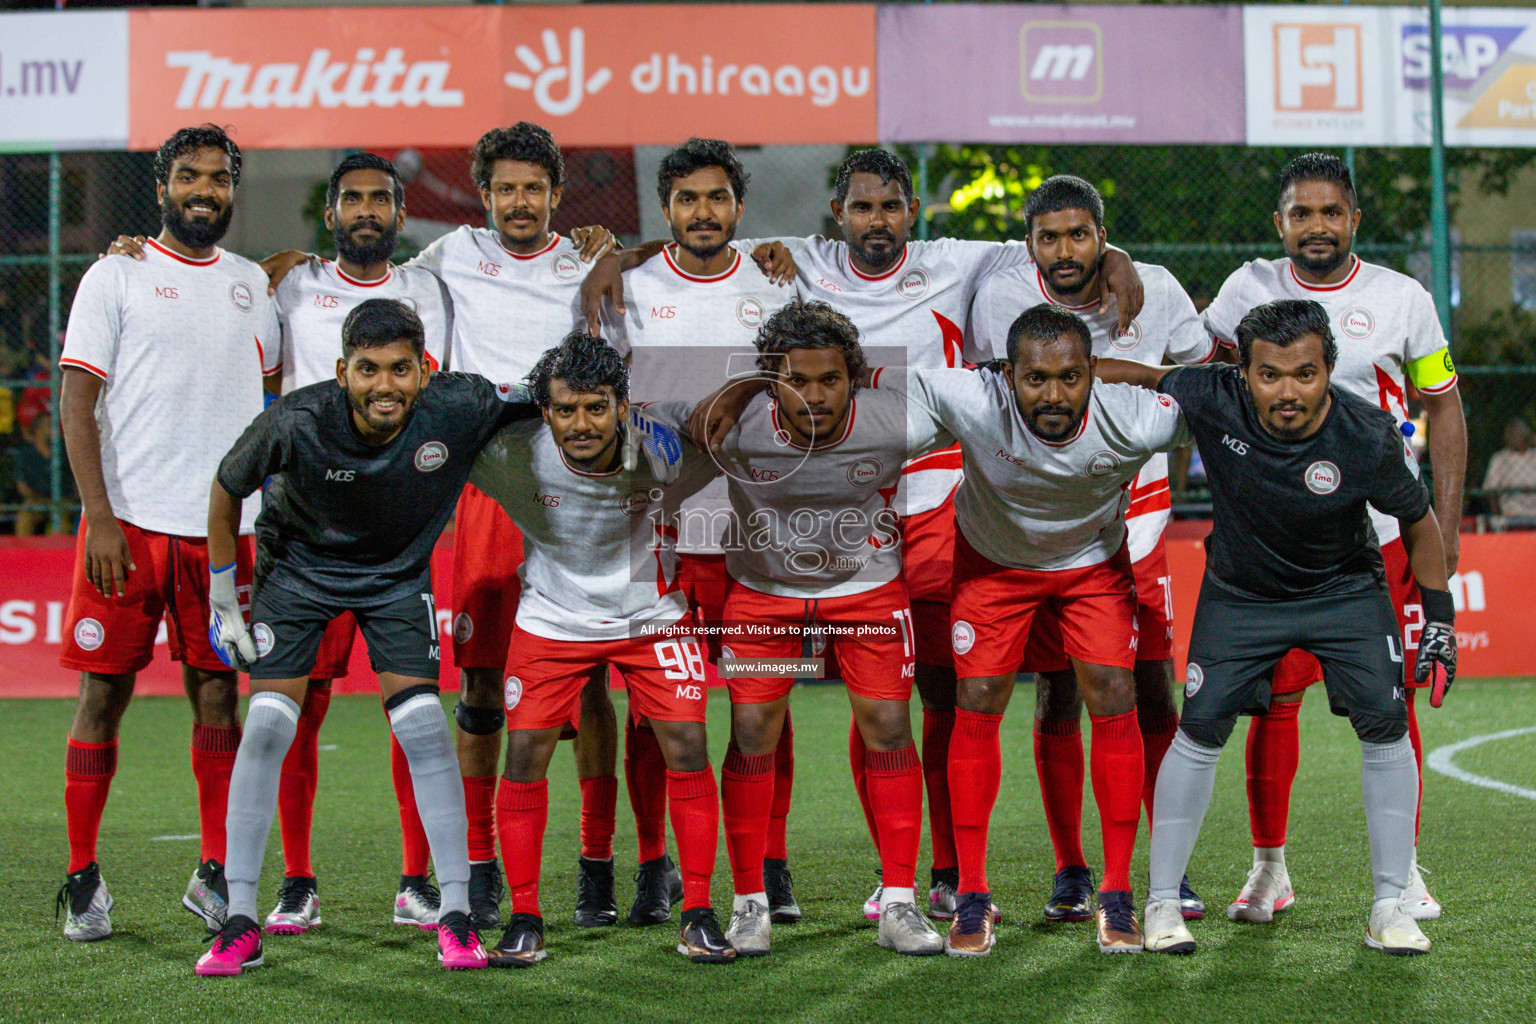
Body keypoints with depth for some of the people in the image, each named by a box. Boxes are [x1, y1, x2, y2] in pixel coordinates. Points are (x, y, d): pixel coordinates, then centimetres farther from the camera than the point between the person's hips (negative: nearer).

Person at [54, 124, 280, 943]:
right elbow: (78, 406, -4)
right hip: (129, 521, -4)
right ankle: (83, 880, 8)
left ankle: (215, 875, 13)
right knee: (105, 690, -1)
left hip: (224, 526, 4)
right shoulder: (116, 277, 1)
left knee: (217, 692, 5)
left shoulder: (254, 285, 14)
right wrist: (101, 519, -12)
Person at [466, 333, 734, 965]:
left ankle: (698, 915, 5)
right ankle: (524, 921, 8)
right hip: (552, 620, 0)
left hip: (652, 615, 0)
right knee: (524, 756, -6)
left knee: (688, 748, -8)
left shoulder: (666, 452, -25)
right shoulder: (514, 456, -25)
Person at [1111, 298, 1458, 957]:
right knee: (1201, 730, -7)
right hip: (1241, 592, 0)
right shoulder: (1213, 401, -27)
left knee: (1384, 726, -10)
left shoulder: (1368, 438, -27)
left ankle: (1390, 906, 3)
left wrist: (1439, 617, -8)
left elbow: (1418, 520, -9)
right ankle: (1161, 902, 7)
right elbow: (1146, 378, -6)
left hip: (1344, 588, 0)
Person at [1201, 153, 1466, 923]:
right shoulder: (1250, 289, 3)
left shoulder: (1402, 299, 1)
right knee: (1274, 698, -2)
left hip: (1384, 532, 0)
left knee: (1392, 702, 0)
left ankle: (1403, 869, 11)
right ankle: (1269, 869, 11)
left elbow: (1443, 408, 7)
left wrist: (1447, 525, 1)